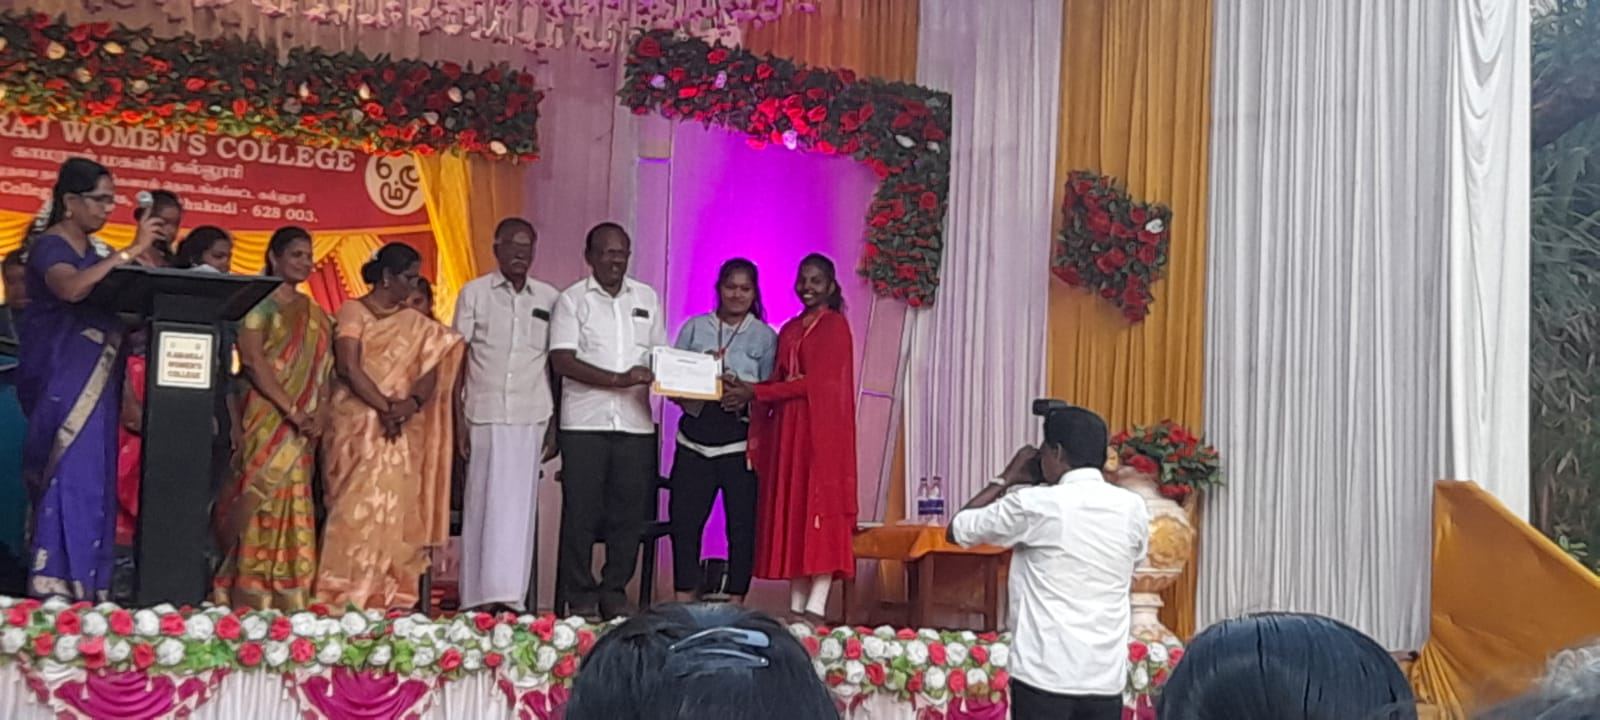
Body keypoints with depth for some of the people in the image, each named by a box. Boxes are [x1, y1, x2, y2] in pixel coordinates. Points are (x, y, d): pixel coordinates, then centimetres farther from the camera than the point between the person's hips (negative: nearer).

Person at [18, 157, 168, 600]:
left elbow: (109, 308, 12)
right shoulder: (49, 247, -8)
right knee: (68, 480, -12)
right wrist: (131, 252, -26)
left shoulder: (91, 251, 16)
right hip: (63, 384, -8)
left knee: (92, 483, 6)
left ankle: (84, 591, 9)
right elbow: (70, 289, -29)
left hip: (95, 383, 8)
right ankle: (56, 590, -11)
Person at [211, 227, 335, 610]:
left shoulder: (316, 315, 19)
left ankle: (287, 600, 3)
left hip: (301, 430, 6)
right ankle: (248, 597, -8)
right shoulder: (259, 303, 0)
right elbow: (252, 359, -10)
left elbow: (324, 371, 13)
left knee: (293, 505, 2)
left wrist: (320, 413, -5)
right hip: (264, 418, -6)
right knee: (260, 501, -11)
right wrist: (291, 410, -16)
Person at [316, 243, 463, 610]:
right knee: (356, 507, -10)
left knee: (394, 510, -1)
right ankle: (343, 595, -7)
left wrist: (410, 404, -13)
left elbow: (431, 372, 6)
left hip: (402, 431, 4)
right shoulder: (353, 312, 2)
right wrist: (385, 406, -15)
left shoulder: (416, 324, 16)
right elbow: (349, 368, -9)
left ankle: (387, 597, 1)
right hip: (357, 424, -4)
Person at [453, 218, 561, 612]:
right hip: (484, 413, -1)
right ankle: (478, 596, -1)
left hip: (531, 416, 1)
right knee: (483, 503, -3)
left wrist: (555, 424, 7)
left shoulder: (549, 299, 10)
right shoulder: (474, 294, 5)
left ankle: (508, 594, 1)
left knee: (518, 504, -1)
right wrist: (458, 418, -3)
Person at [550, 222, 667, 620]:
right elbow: (562, 360, -7)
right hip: (585, 422, -3)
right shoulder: (572, 300, 3)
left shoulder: (647, 298, 14)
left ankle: (614, 591, 15)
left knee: (630, 512, 4)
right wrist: (619, 379, -17)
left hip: (636, 423, 3)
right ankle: (580, 595, 8)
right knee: (581, 510, -1)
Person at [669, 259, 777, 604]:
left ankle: (735, 602, 9)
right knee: (684, 519, 0)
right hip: (696, 439, 2)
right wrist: (688, 396, -10)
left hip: (741, 442, -2)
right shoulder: (695, 328, 12)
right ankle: (683, 600, 10)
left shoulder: (765, 336, 7)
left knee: (742, 523, 0)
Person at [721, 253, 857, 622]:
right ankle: (796, 605, 5)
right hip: (787, 429, 7)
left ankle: (816, 607, -11)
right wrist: (745, 390, -8)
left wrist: (754, 392, -12)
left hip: (822, 430, -7)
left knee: (821, 510, -9)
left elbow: (815, 382, -12)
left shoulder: (835, 325, -3)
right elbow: (779, 381, 12)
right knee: (791, 512, 3)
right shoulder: (790, 330, 19)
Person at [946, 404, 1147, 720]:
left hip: (1045, 674, -4)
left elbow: (958, 529, 4)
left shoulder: (1036, 504, -9)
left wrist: (1007, 479, 14)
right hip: (1106, 677, 4)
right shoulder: (1132, 508, 4)